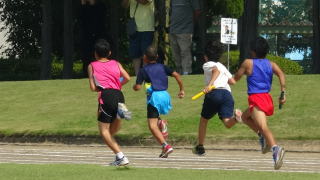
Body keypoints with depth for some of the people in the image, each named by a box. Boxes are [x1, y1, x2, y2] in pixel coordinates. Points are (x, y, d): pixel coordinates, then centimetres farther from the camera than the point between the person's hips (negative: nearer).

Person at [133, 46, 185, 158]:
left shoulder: (143, 70, 2)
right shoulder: (162, 67, 13)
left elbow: (137, 87, -5)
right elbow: (176, 75, 4)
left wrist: (134, 87, 18)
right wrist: (182, 90, 11)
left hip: (154, 96, -6)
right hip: (165, 94, 6)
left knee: (152, 125, -9)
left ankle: (165, 146, -26)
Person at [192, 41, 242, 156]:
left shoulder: (207, 65, 13)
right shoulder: (222, 66, 30)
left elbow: (216, 70, -9)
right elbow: (232, 81, 28)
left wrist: (210, 84, -22)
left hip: (214, 93, -4)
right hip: (227, 93, 4)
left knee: (203, 120, 19)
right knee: (227, 123, -12)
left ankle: (200, 147, 25)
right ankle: (236, 116, -46)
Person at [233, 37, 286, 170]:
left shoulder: (248, 63, 2)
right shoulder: (271, 64, 13)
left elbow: (236, 78, 10)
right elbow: (280, 74, -5)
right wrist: (283, 93, -9)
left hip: (256, 99, -7)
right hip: (268, 98, 7)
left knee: (263, 127, -25)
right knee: (245, 117, 29)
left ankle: (275, 148, -49)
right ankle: (263, 138, 10)